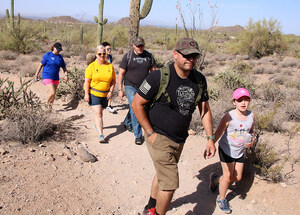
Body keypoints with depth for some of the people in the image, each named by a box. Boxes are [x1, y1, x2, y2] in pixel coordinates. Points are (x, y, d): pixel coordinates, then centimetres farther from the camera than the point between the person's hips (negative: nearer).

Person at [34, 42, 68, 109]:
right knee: (52, 92, -17)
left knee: (54, 93, 9)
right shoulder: (47, 55, -8)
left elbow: (64, 67, 9)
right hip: (47, 77, -5)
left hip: (56, 78, 5)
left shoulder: (60, 57, 6)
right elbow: (41, 65, -5)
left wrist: (66, 75, -9)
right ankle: (47, 102, 11)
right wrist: (36, 75, -6)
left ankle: (50, 106, 26)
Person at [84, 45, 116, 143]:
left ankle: (97, 124, 46)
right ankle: (101, 135, -14)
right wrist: (86, 94, -12)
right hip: (93, 93, -3)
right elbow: (87, 81, -7)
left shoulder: (110, 66, 4)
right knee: (98, 113, -11)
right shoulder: (92, 66, -5)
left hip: (105, 94, 4)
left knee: (100, 112, 17)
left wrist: (111, 91, -4)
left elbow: (113, 80, 8)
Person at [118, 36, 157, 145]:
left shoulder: (149, 56, 1)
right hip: (131, 87, -3)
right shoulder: (128, 56, -7)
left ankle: (127, 123, 46)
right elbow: (121, 73, -5)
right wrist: (120, 89, -9)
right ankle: (138, 135, -4)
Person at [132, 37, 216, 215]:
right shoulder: (159, 77, -19)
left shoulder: (199, 79, -2)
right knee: (170, 183, -9)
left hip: (179, 139, 7)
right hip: (159, 138, -7)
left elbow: (205, 110, 7)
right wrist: (150, 133, -16)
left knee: (163, 174, 24)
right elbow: (137, 104, -13)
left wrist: (211, 138, 1)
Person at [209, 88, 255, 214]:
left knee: (237, 178, 13)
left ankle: (215, 179, 40)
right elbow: (218, 133, -18)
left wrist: (252, 141, -7)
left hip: (240, 151, 5)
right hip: (227, 150, -5)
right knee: (228, 176, 1)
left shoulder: (251, 116, -5)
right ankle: (221, 199, 27)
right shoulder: (229, 116, -20)